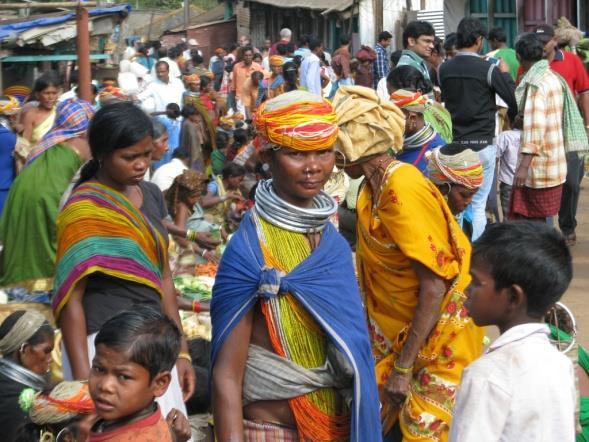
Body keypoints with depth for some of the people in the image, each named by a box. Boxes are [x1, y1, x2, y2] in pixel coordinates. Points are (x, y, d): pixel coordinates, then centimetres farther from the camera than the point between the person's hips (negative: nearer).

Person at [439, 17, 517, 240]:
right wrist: (505, 73, 9)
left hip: (453, 144, 4)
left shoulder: (444, 69, 1)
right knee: (478, 204, 2)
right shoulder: (488, 69, -12)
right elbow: (514, 99, -8)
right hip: (482, 144, -4)